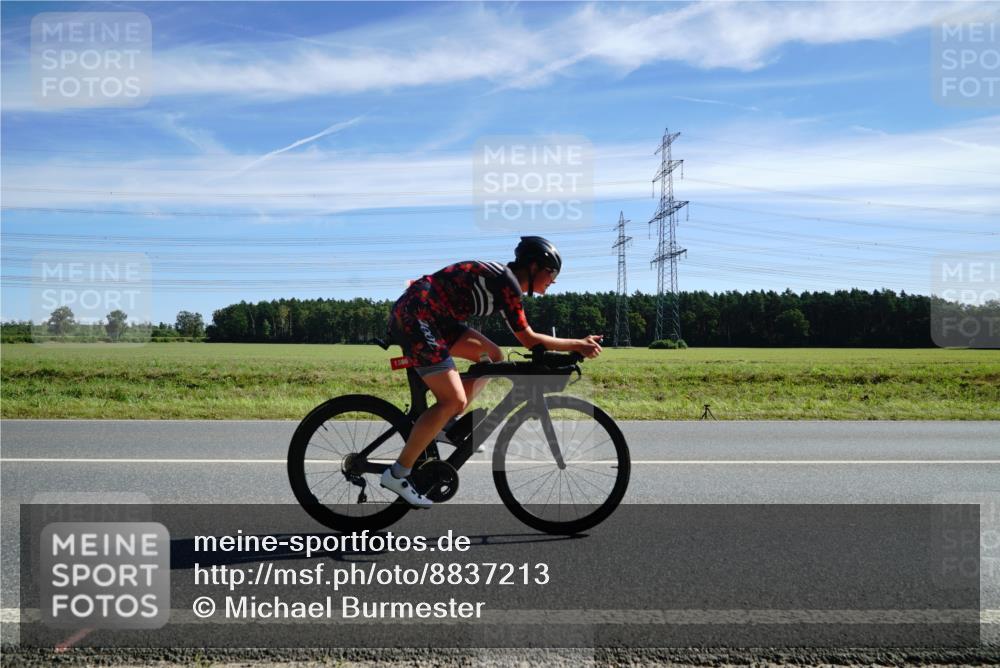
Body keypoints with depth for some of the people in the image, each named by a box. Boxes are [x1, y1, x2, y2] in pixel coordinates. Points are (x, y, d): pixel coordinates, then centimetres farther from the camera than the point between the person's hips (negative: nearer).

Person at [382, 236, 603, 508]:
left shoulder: (502, 277, 18)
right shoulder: (508, 282, -11)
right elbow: (528, 339, -8)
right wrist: (578, 345, -2)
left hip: (431, 318, 10)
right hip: (415, 317, -10)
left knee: (493, 357, 10)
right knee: (454, 401, -13)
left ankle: (444, 425, 11)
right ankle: (397, 474, -6)